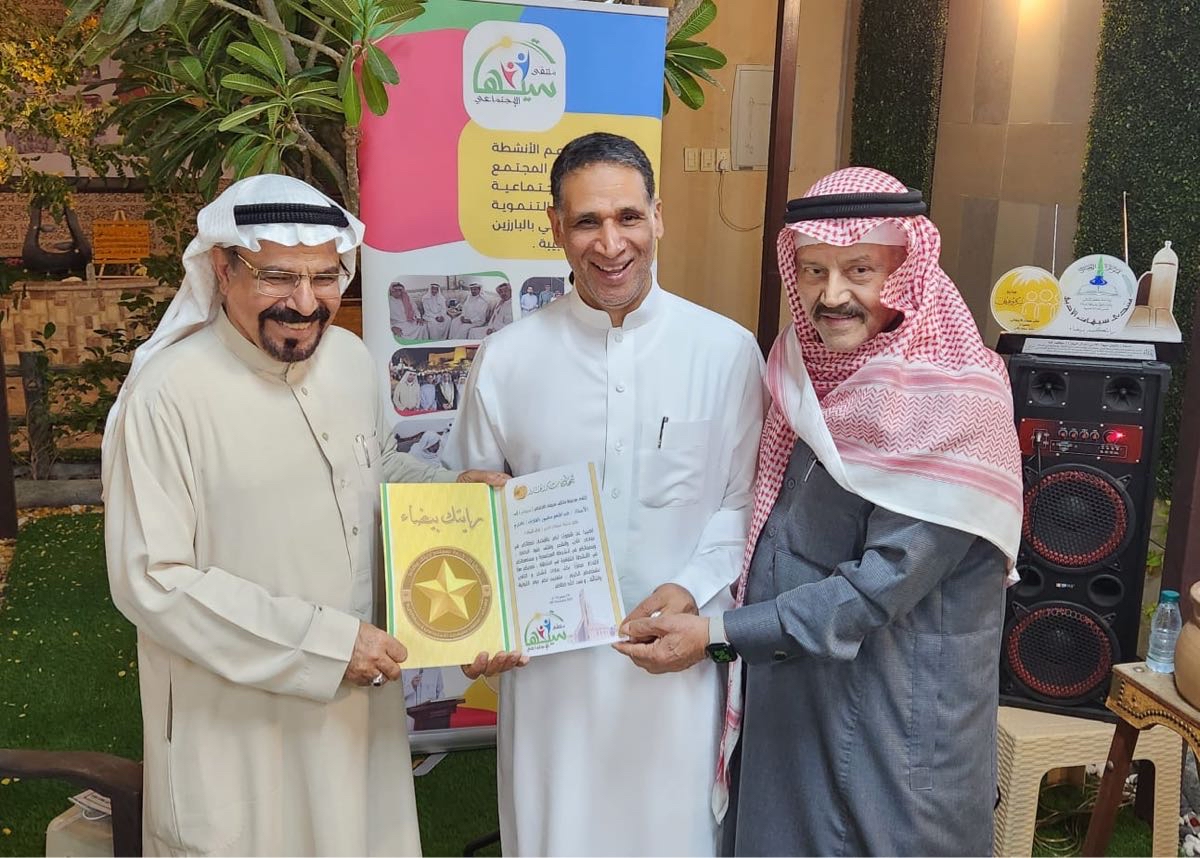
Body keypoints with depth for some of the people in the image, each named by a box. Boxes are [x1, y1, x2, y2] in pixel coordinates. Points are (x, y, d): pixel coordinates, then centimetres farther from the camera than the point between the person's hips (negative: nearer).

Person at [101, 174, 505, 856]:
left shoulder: (353, 359, -1)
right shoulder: (170, 394, -21)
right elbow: (152, 581, -20)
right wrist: (326, 643, -22)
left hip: (360, 701, 6)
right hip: (235, 728, -5)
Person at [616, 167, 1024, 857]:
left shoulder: (952, 403, -20)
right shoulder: (811, 372, 1)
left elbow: (883, 586, -23)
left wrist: (716, 636, -22)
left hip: (895, 716, -6)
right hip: (785, 695, 6)